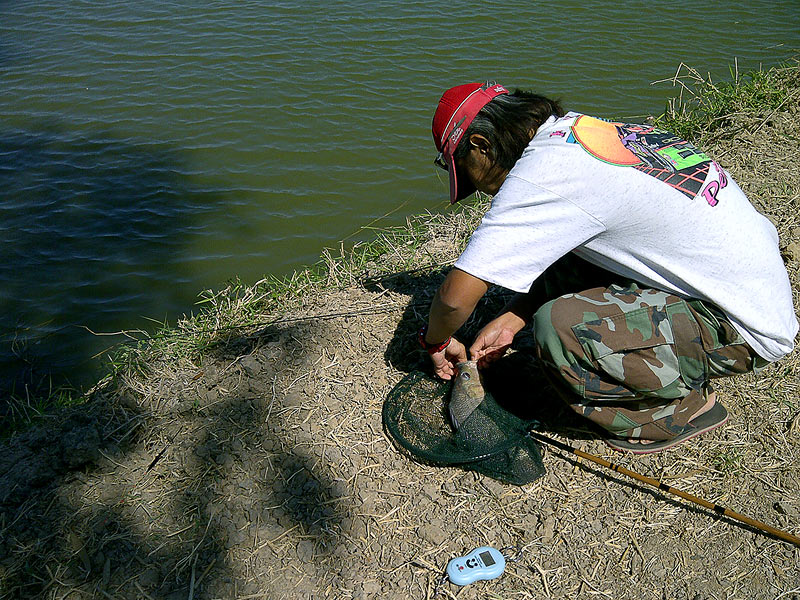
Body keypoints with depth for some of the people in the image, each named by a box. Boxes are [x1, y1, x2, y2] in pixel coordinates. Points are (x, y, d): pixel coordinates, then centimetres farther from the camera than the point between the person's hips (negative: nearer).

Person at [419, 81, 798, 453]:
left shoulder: (541, 173, -23)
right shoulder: (578, 130, 4)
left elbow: (457, 294, -22)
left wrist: (435, 341, -1)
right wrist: (510, 321, 9)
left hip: (744, 331, -9)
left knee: (558, 329, -23)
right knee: (558, 262, 7)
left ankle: (687, 405, 2)